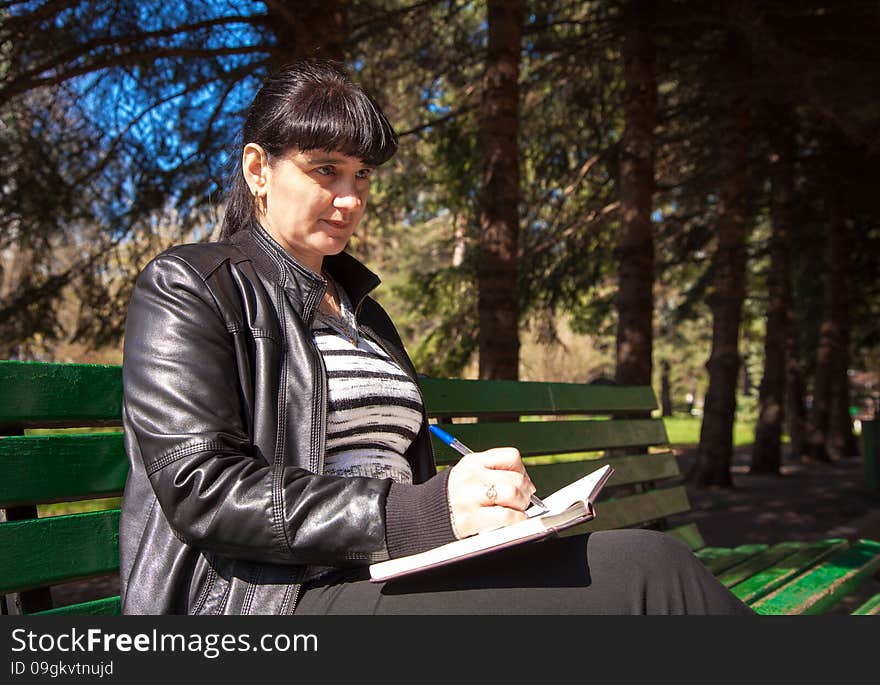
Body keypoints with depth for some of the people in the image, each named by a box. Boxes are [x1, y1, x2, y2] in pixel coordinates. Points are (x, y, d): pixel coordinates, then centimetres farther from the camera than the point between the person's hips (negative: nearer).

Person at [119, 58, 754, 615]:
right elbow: (201, 487, -11)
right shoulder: (185, 286, 2)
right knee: (644, 573, -23)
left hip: (396, 574, 7)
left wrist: (485, 498, 2)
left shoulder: (362, 310, 24)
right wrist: (419, 512, -20)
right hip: (273, 597, -6)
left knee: (649, 556, -18)